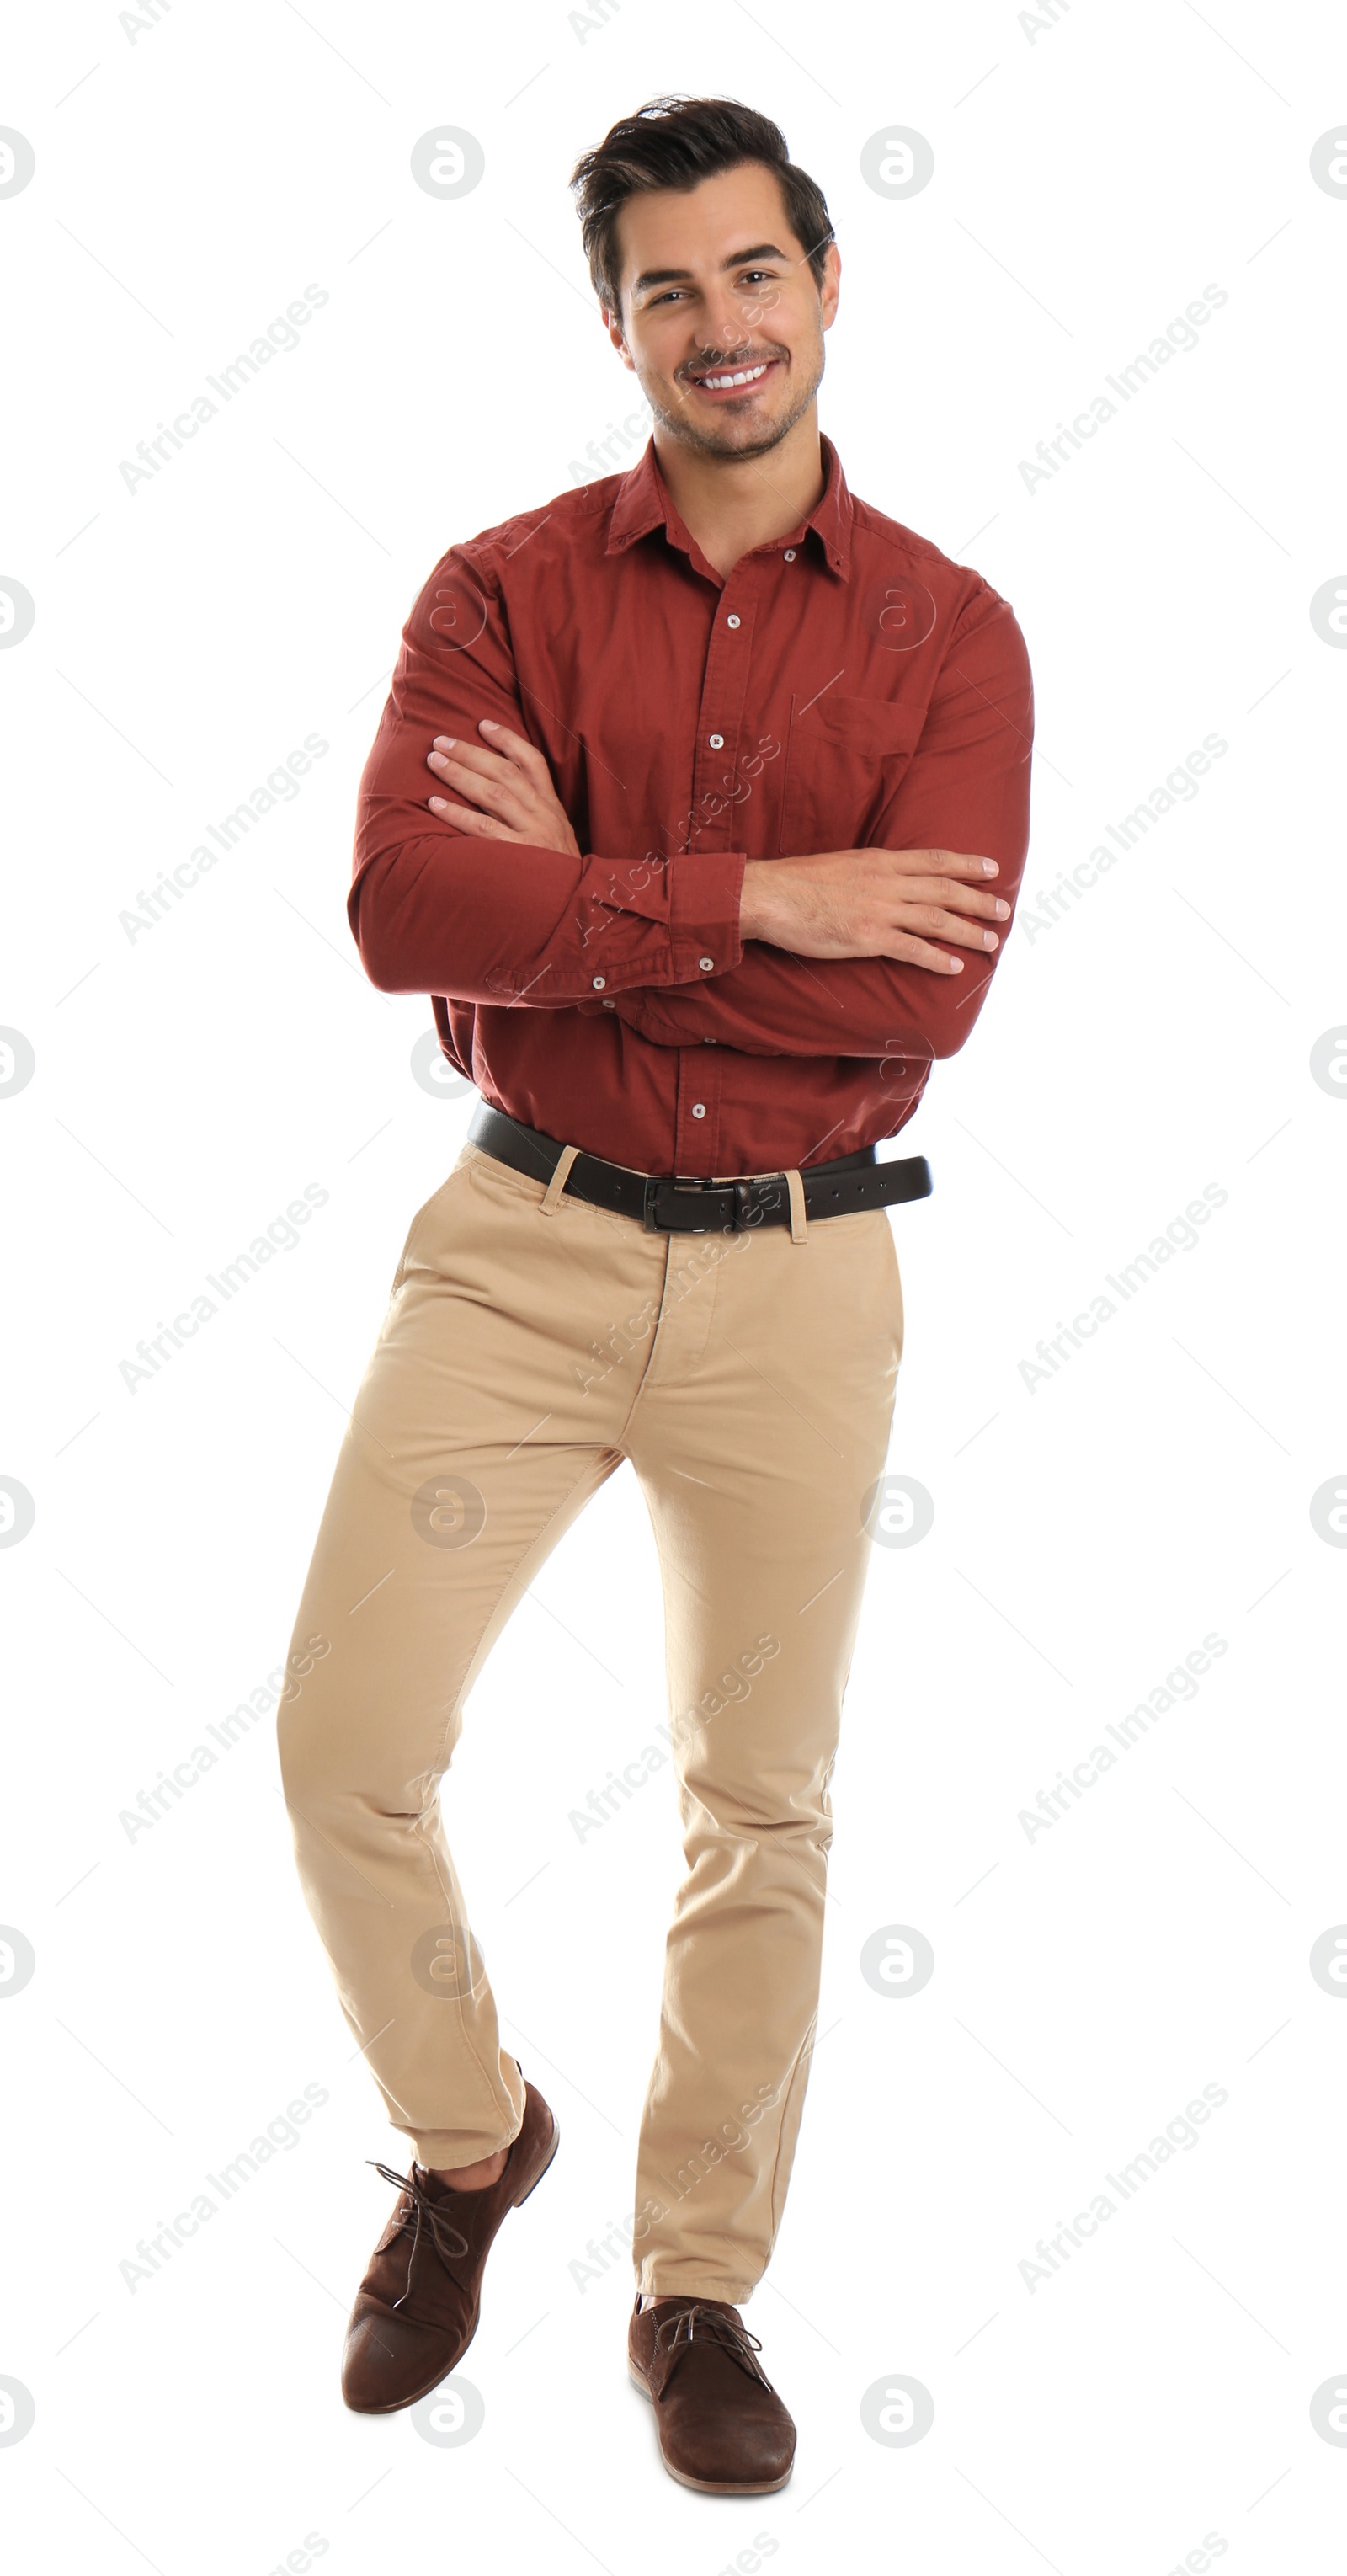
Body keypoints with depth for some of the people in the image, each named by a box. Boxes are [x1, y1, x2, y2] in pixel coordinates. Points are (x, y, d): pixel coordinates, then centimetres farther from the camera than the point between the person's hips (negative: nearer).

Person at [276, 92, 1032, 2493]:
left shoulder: (950, 635, -1)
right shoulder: (504, 589, 0)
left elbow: (923, 986, -15)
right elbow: (403, 905, -17)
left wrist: (576, 909, -15)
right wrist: (752, 900, -20)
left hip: (798, 1276, 0)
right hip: (521, 1241, 0)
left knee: (762, 1803, 9)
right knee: (347, 1743, -3)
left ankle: (698, 2290, 28)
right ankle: (467, 2138, 26)